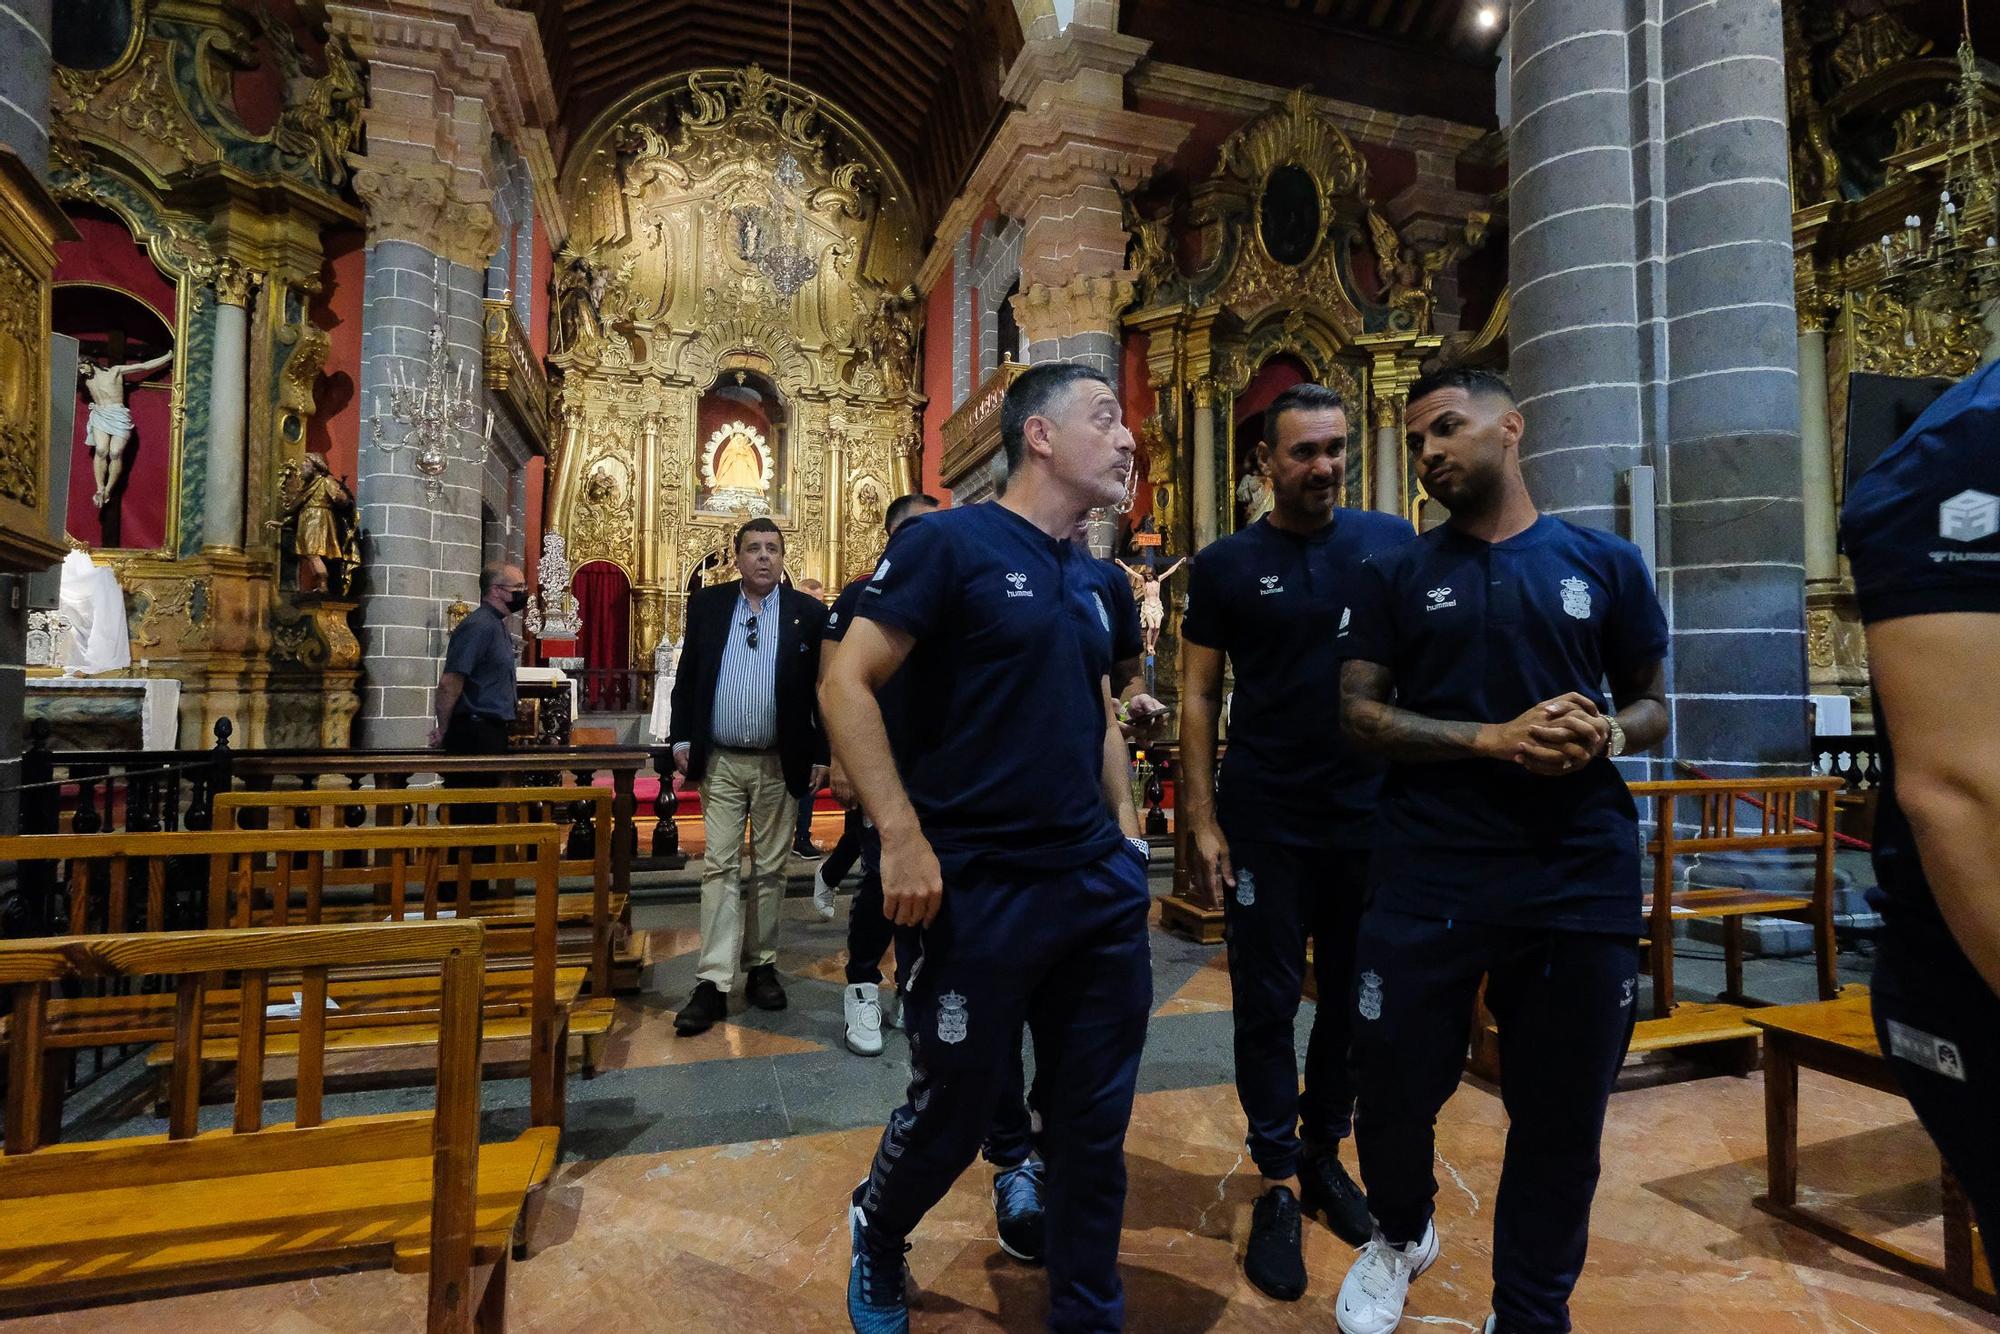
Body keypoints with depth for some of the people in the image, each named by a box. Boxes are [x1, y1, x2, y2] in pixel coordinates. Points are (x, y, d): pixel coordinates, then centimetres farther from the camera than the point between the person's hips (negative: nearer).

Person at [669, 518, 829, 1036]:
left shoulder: (809, 613, -1)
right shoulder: (707, 604, 5)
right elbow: (687, 676, 8)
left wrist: (821, 754, -3)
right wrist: (682, 738, 0)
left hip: (779, 764, 0)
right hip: (720, 761, 1)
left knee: (770, 871, 10)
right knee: (719, 868, 0)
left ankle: (762, 967, 23)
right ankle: (712, 984, 3)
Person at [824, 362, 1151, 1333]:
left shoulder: (1093, 582, 12)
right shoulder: (950, 542, -10)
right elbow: (845, 686, -14)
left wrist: (1125, 827, 12)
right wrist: (903, 837, -19)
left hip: (1102, 887, 7)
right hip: (983, 889, -6)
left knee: (1095, 1121, 16)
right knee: (953, 1111, 12)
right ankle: (875, 1237, 45)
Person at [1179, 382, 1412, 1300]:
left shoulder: (1391, 542, 3)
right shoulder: (1227, 565, -2)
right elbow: (1199, 699, -2)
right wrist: (1201, 823, -8)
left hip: (1372, 814, 3)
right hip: (1265, 820, -2)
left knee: (1354, 999, 15)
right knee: (1266, 1004, 7)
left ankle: (1323, 1152, 36)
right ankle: (1279, 1185, 24)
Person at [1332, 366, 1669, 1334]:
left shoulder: (1606, 563, 7)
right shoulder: (1393, 577, 4)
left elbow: (1656, 706, 11)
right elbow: (1360, 715, -3)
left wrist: (1608, 734, -13)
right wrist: (1493, 737, -17)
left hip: (1581, 878, 1)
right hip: (1426, 878, -1)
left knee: (1561, 1112, 12)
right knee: (1393, 1086, 10)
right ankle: (1401, 1235, 43)